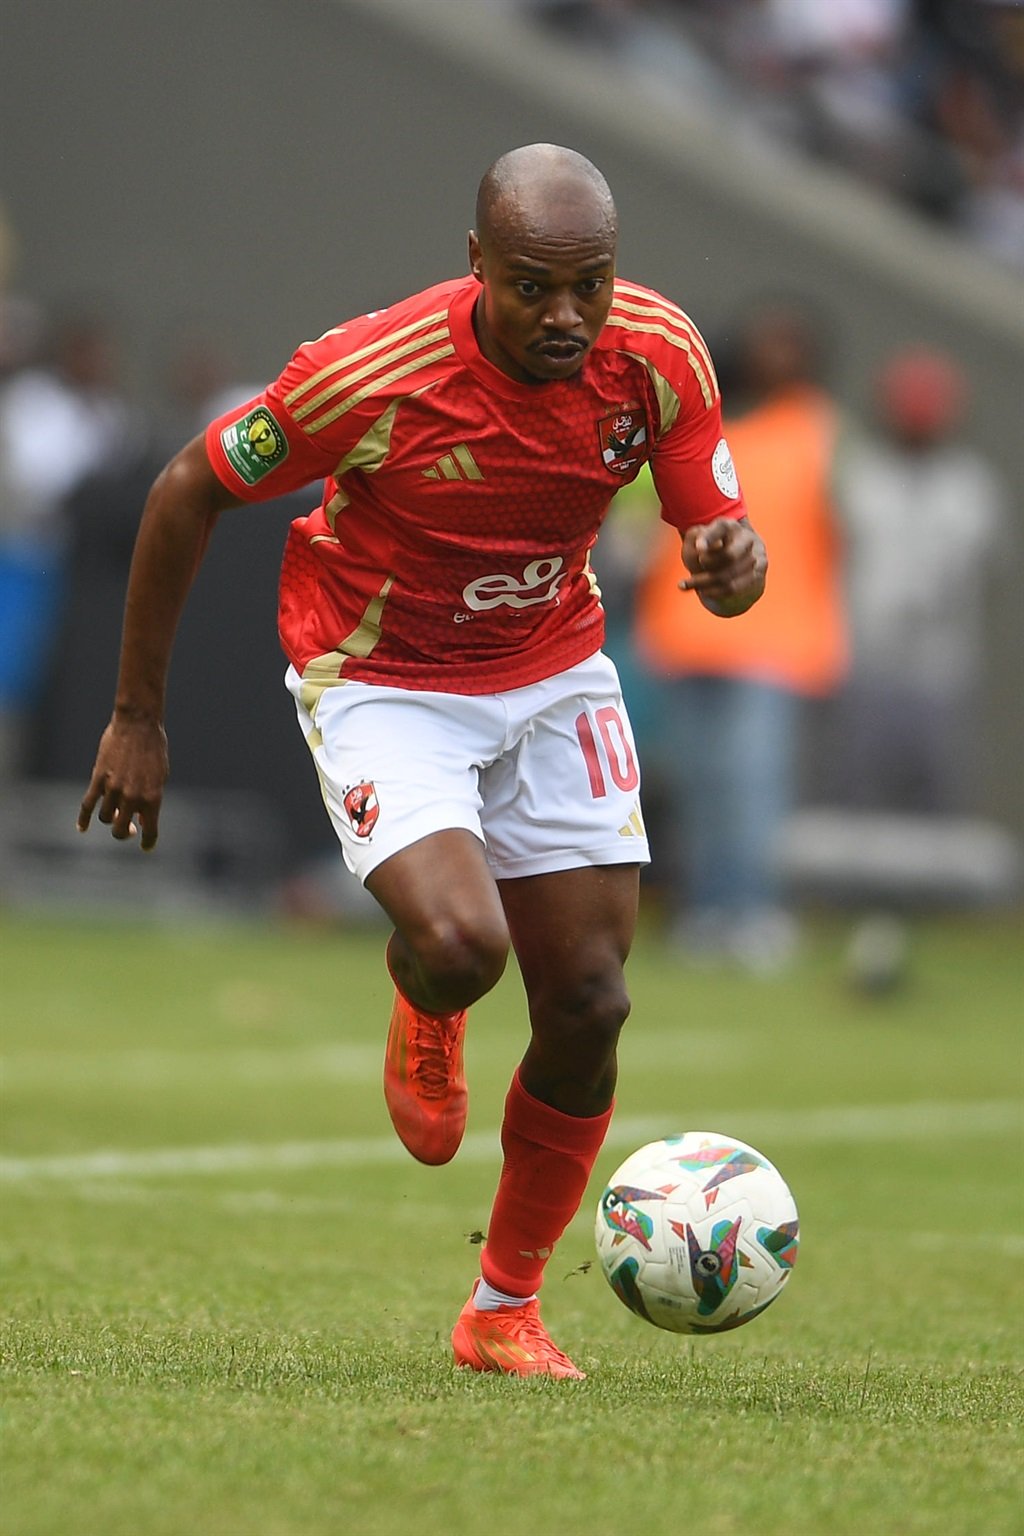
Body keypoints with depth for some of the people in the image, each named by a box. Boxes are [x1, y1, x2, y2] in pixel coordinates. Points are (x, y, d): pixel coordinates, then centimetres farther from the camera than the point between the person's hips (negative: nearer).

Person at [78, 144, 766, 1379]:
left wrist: (730, 566, -32)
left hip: (554, 676, 4)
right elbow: (189, 491, -13)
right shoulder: (370, 375, -27)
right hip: (380, 685, -4)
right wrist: (138, 714, -8)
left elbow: (721, 538, -5)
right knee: (460, 945, -28)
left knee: (588, 1008, -1)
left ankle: (505, 1311, 20)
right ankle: (421, 1010, 13)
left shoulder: (659, 356, -16)